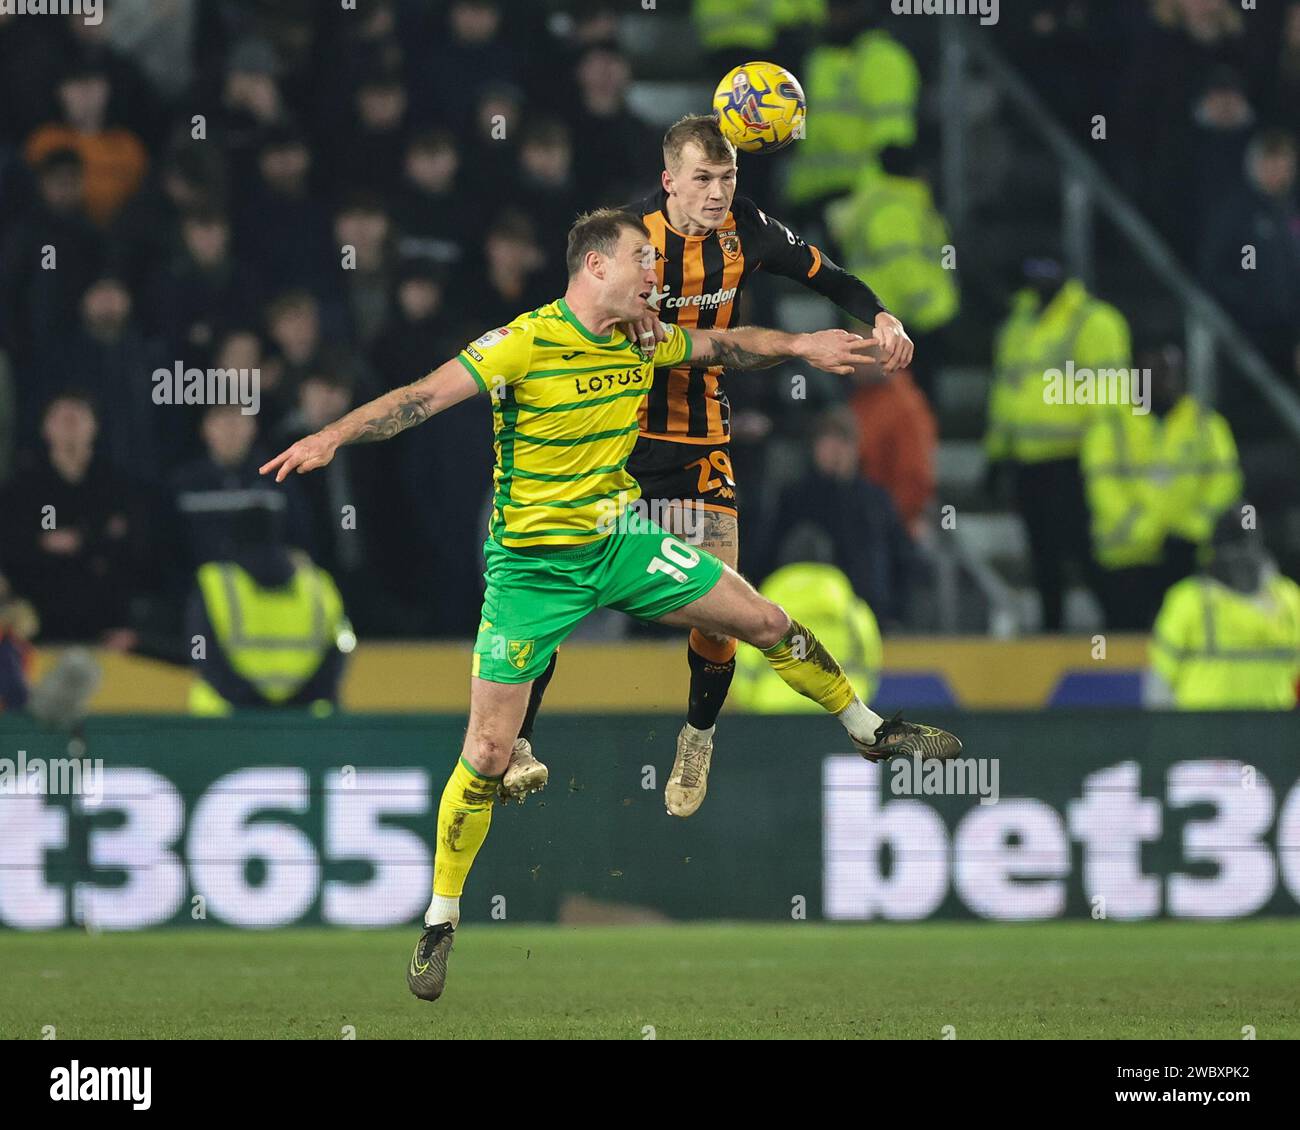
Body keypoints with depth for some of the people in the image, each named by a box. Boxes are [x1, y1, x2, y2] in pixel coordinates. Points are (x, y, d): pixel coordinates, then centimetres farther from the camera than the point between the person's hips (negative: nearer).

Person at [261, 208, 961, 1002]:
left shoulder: (643, 341, 0)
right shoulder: (525, 343, -20)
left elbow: (724, 345, 19)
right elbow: (423, 397, -27)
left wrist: (798, 345, 8)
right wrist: (334, 437, -39)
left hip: (621, 541, 6)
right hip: (534, 565, -6)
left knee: (769, 623, 7)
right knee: (488, 752, -8)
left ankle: (870, 730, 33)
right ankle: (441, 923, 6)